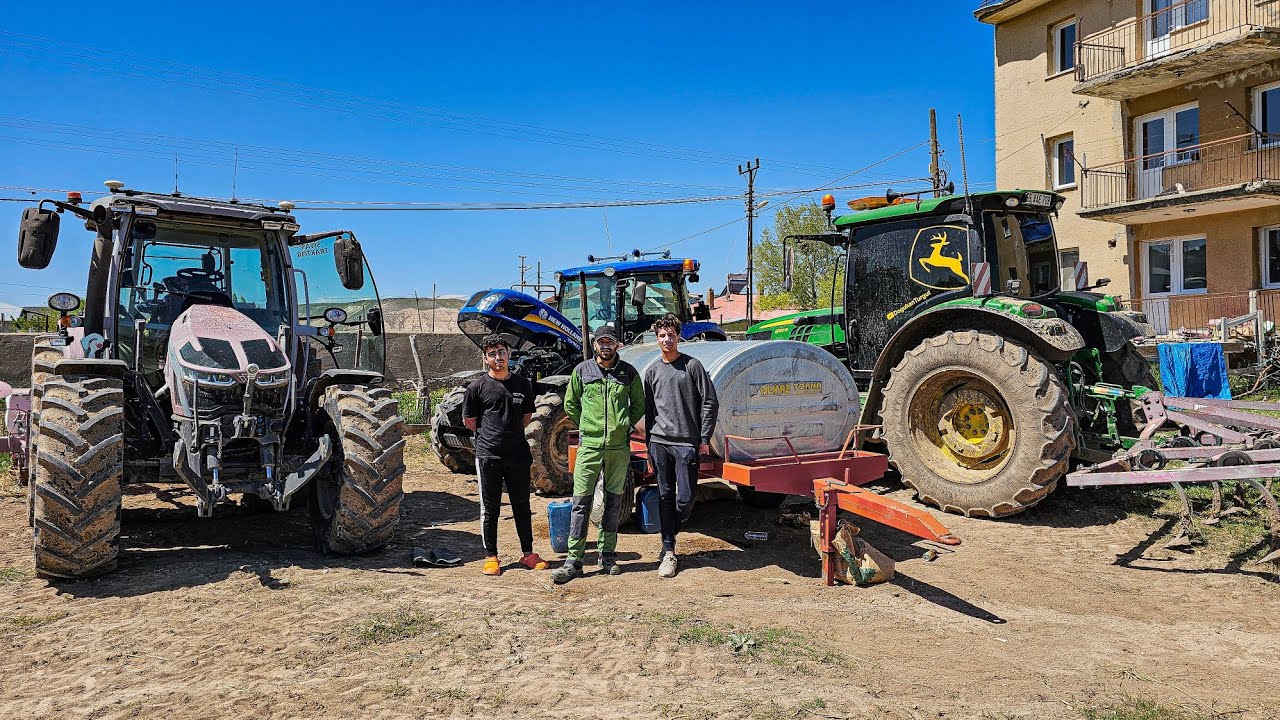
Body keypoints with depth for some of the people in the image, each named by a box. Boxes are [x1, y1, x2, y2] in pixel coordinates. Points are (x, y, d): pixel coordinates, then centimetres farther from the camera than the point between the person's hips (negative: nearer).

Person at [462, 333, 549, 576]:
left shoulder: (523, 385, 6)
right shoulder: (477, 387, -2)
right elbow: (468, 421, 6)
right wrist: (490, 435, 10)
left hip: (518, 454, 3)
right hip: (488, 456, -2)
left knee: (522, 505, 10)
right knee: (490, 508, 5)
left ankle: (527, 553, 20)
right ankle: (491, 557, 15)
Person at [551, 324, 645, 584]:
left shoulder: (628, 372, 5)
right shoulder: (582, 370, 4)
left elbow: (639, 405, 16)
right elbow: (570, 404, 15)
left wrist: (624, 425, 7)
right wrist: (586, 427, 9)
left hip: (619, 447, 1)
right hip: (589, 447, -1)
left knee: (613, 502, 9)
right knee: (581, 502, -3)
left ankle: (607, 556, 20)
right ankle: (574, 561, 1)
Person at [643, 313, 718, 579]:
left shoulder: (692, 366, 0)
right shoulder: (652, 371, 11)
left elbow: (710, 403, 0)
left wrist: (704, 439, -4)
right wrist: (649, 442, 13)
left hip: (687, 443, -3)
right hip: (659, 442, 3)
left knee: (685, 499, -4)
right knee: (665, 497, 5)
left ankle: (670, 534, 23)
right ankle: (668, 551, 11)